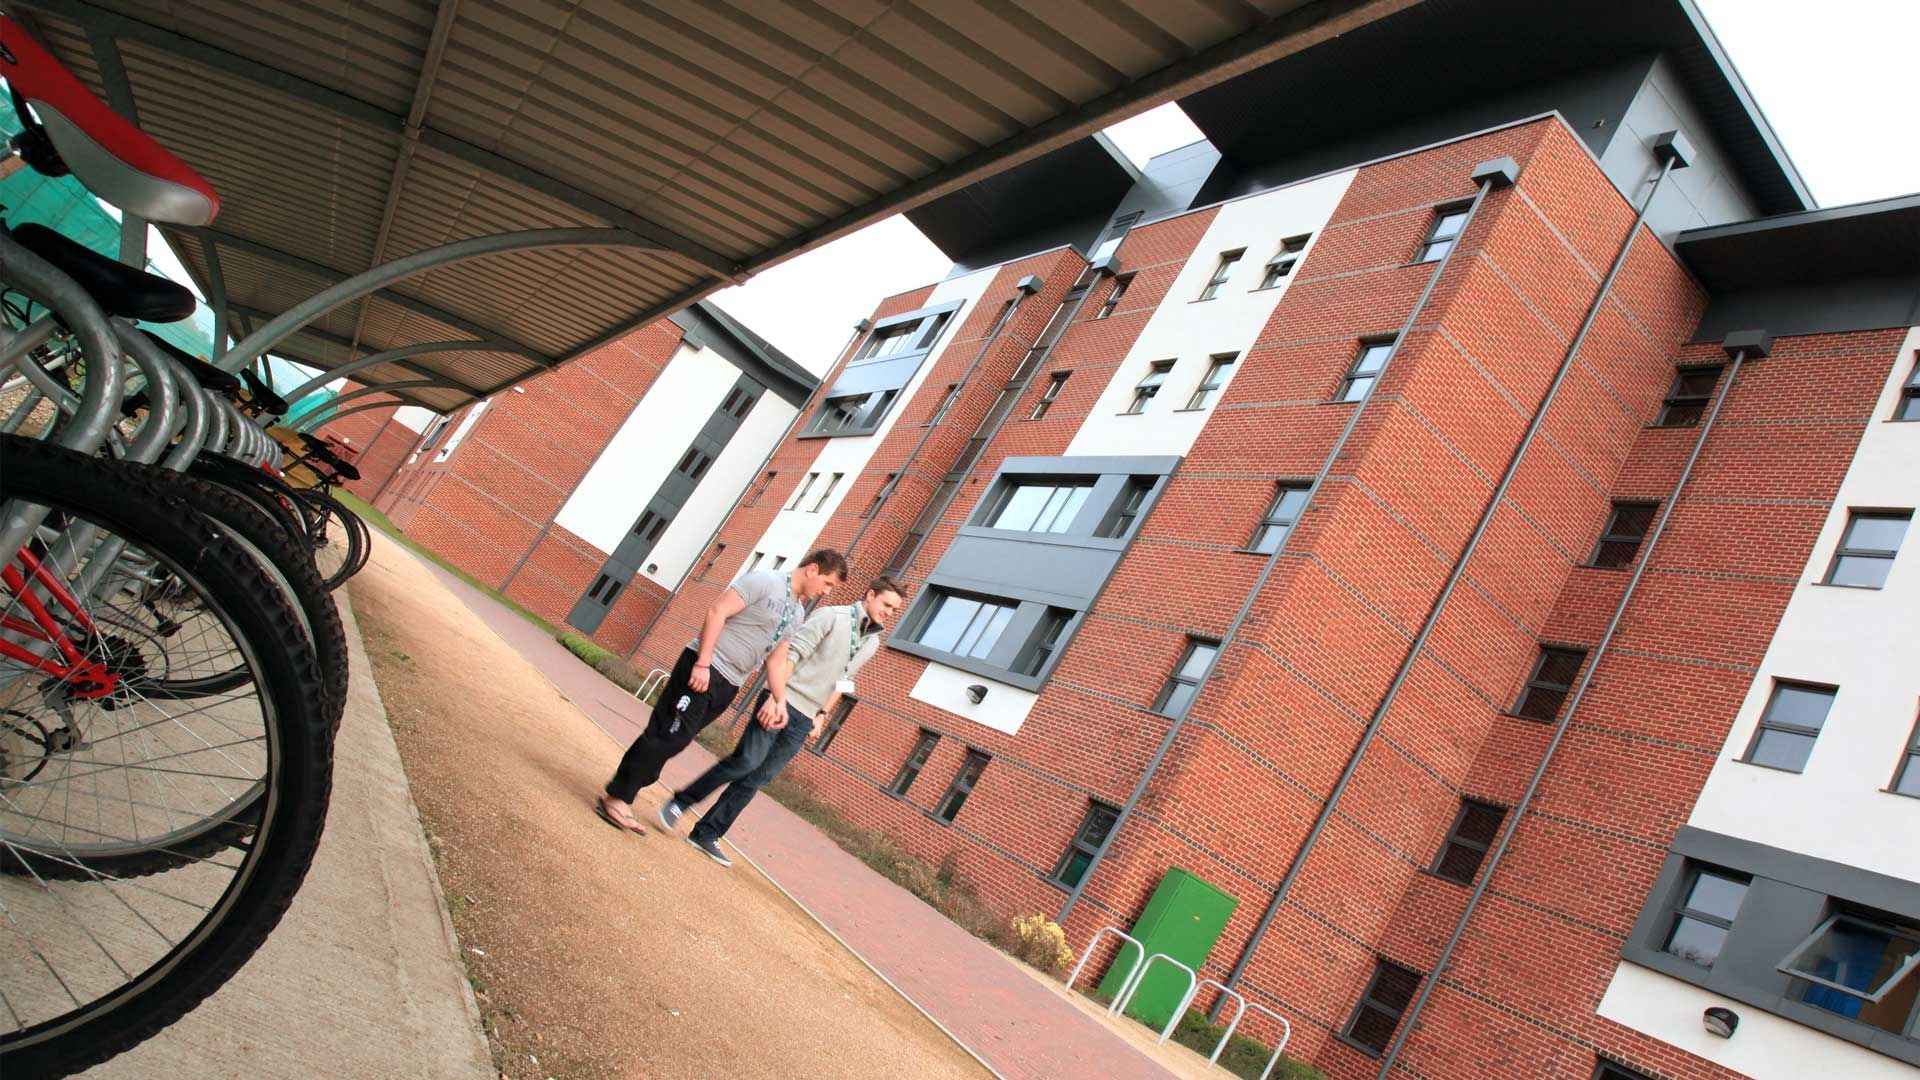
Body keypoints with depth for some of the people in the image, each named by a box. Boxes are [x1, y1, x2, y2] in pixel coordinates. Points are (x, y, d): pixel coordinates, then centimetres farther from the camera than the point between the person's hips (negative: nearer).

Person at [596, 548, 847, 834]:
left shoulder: (797, 615, 15)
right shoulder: (765, 581, -11)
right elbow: (717, 612, -16)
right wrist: (703, 663, -21)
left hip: (729, 685, 8)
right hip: (703, 667, -8)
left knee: (676, 739, 9)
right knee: (667, 735, -9)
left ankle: (623, 797, 17)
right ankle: (615, 797, 1)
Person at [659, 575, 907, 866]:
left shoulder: (872, 643, 13)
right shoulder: (832, 616, -9)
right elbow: (790, 653, -16)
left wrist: (822, 715, 12)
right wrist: (777, 698, -23)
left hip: (805, 719, 6)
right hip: (781, 701, -6)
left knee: (757, 779, 3)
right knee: (746, 761, -17)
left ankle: (706, 834, 11)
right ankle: (679, 803, 2)